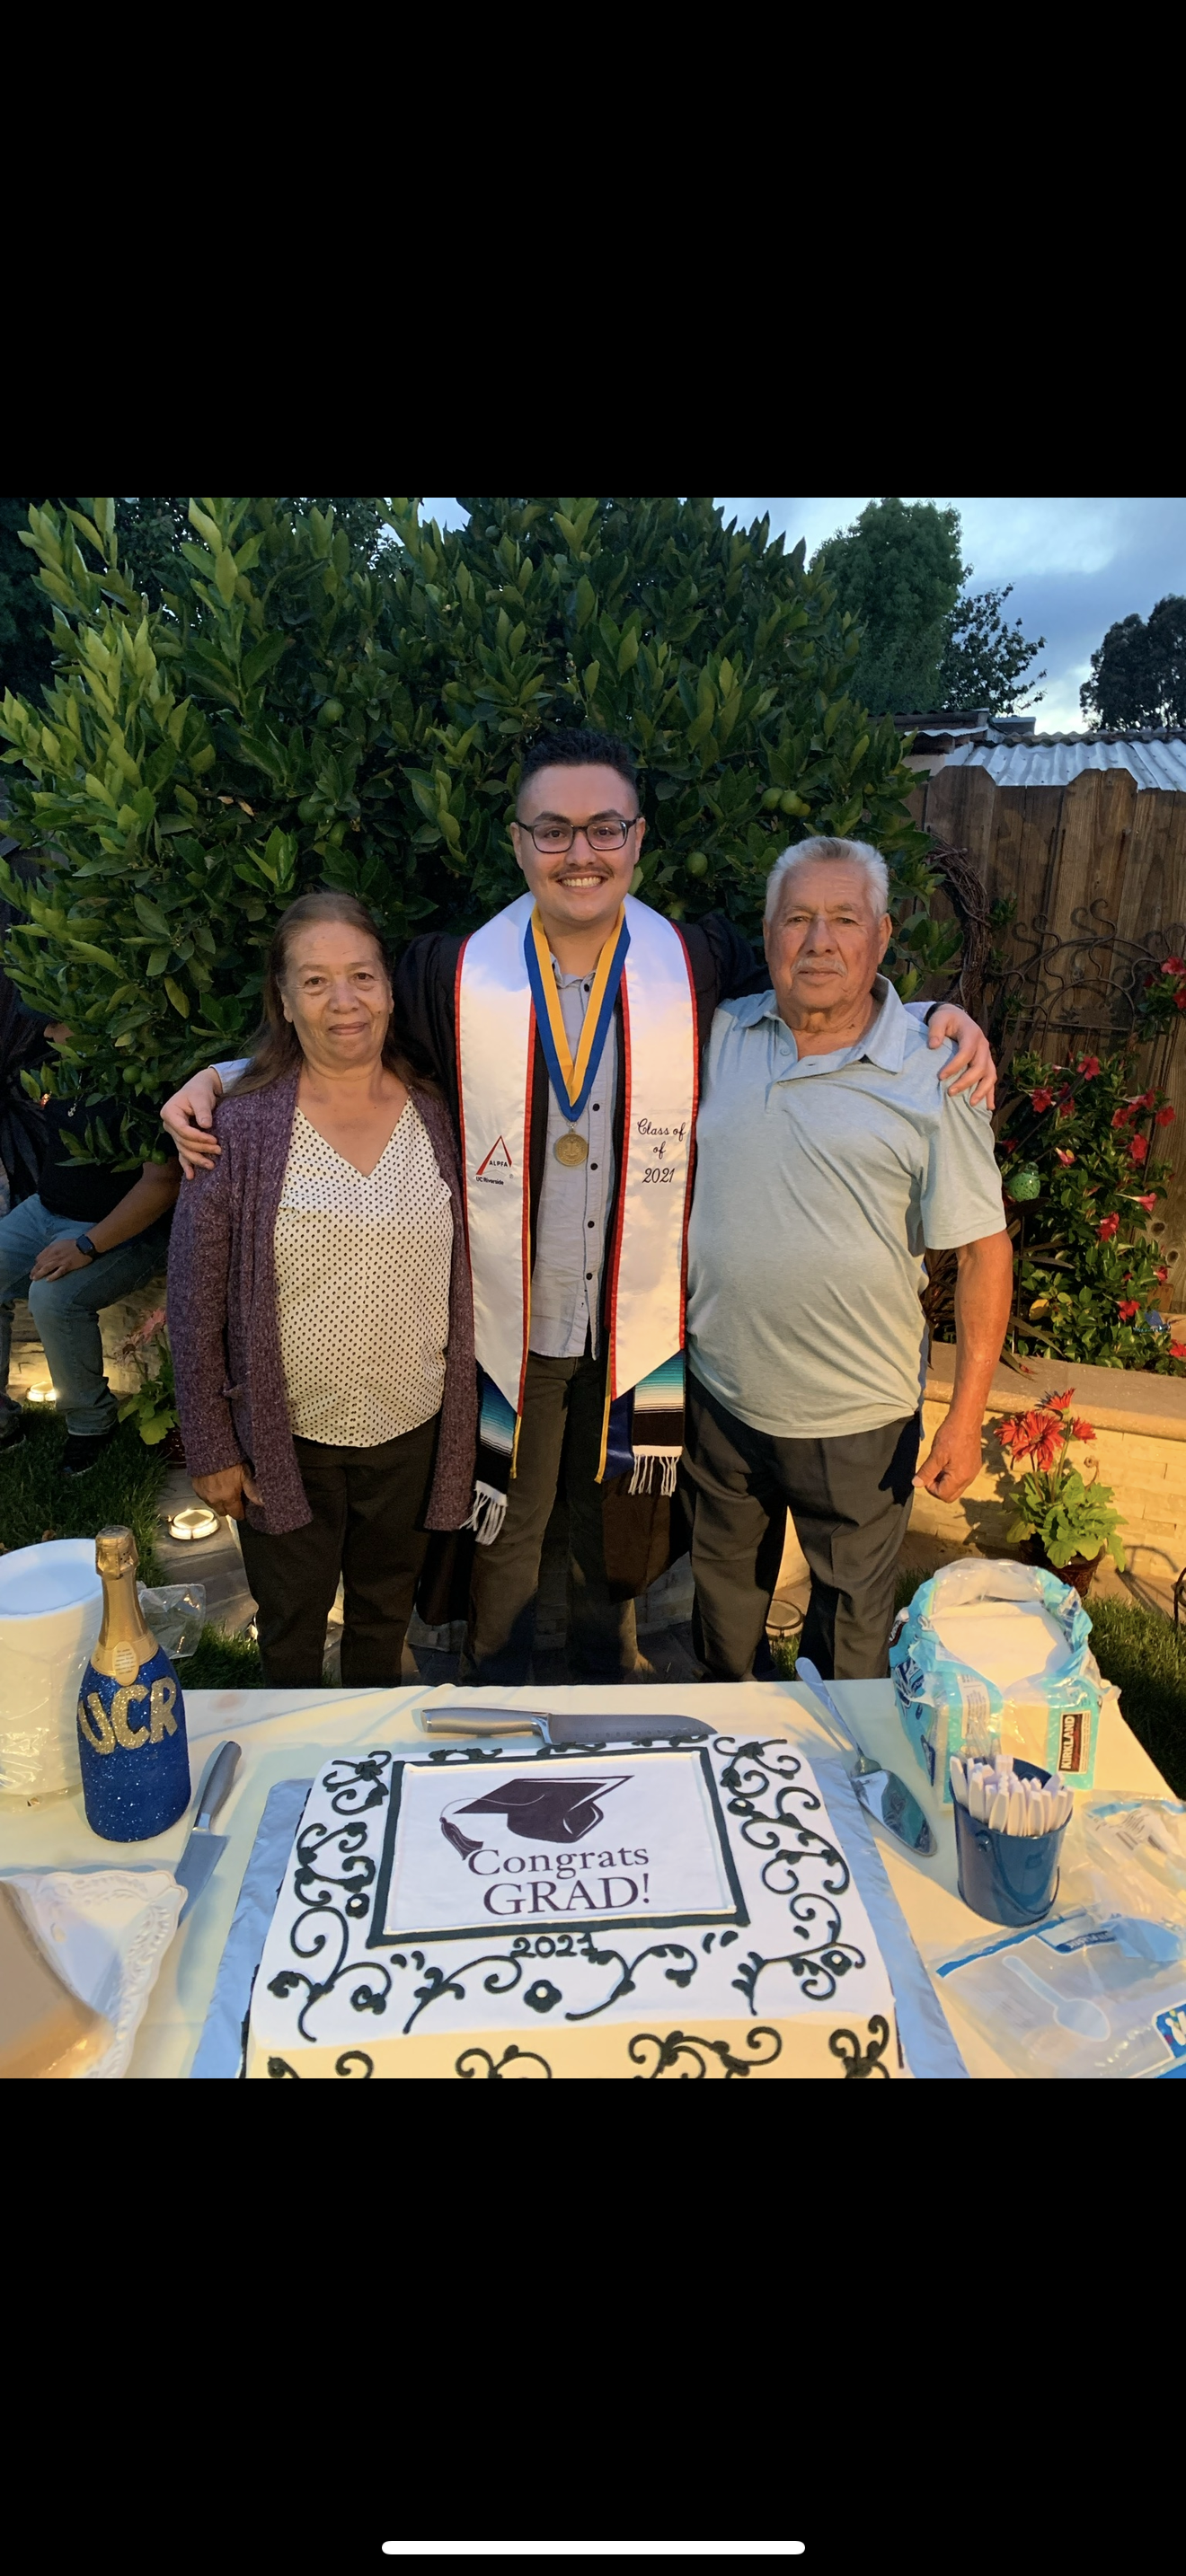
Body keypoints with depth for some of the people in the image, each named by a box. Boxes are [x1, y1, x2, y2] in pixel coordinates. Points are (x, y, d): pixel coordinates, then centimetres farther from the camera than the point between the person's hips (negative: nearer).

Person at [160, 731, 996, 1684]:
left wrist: (936, 1014, -9)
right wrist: (224, 1075, -8)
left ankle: (604, 1694, 55)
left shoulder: (705, 967, -6)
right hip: (505, 1326, -1)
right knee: (502, 1538, 19)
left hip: (643, 1327, 1)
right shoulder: (453, 976, -8)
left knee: (618, 1542, 24)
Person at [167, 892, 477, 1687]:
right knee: (291, 1630, 18)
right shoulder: (242, 1128, -12)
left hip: (414, 1433, 3)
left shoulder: (435, 1118, -3)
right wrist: (212, 1447, -6)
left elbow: (463, 1284, 4)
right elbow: (197, 1303, -7)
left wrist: (463, 1424, 5)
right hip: (288, 1440, -2)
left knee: (386, 1618, 24)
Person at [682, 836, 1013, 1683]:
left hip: (855, 1417, -3)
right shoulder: (720, 1035, 0)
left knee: (852, 1628, 15)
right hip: (721, 1393, 4)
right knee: (724, 1593, 24)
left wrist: (967, 1414, -12)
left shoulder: (932, 1072, -12)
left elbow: (984, 1247, -10)